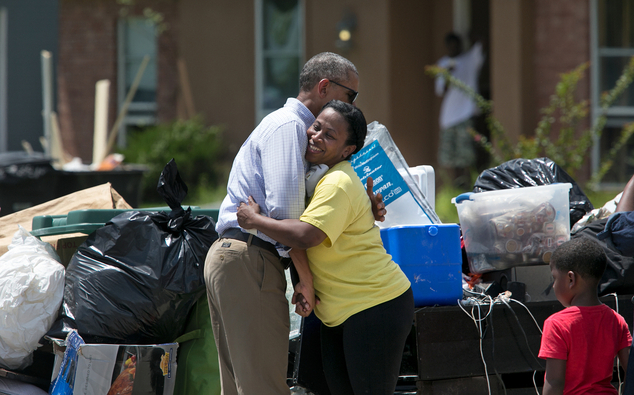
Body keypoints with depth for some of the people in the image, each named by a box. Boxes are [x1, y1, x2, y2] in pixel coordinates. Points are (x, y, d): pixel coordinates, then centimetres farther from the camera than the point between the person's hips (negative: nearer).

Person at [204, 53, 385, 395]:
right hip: (251, 259, -11)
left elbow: (307, 211, 22)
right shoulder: (288, 125, -8)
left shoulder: (295, 127, 26)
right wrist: (306, 275, -15)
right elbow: (284, 207, -19)